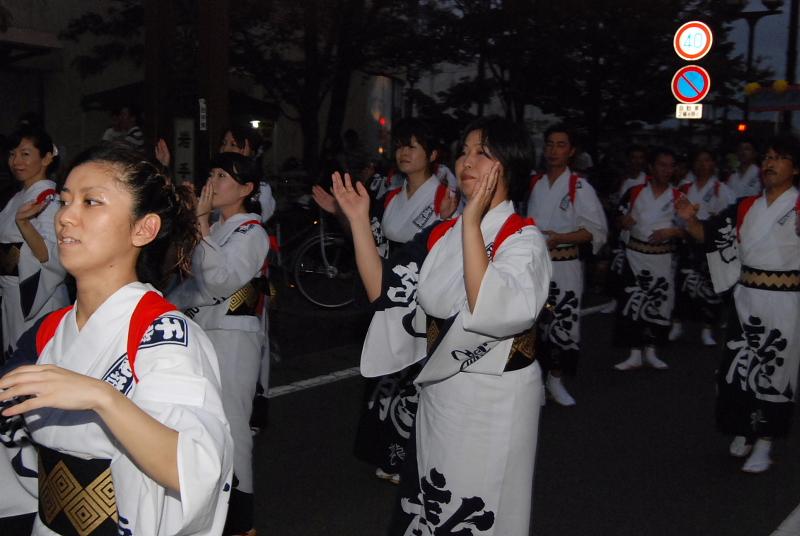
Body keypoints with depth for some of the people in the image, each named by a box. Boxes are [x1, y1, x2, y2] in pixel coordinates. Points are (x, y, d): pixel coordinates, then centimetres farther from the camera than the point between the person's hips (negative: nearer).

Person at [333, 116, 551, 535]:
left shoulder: (523, 239, -15)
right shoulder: (441, 235, 3)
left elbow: (492, 313, -32)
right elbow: (385, 293, -2)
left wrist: (471, 224, -31)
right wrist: (359, 221, -6)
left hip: (494, 399, -6)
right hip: (438, 393, 6)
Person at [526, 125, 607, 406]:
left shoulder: (580, 188, -5)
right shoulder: (534, 184, 9)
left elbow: (597, 231, -8)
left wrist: (557, 238, -16)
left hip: (564, 267, -3)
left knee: (563, 324, -2)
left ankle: (555, 379, 18)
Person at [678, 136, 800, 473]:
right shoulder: (746, 208, 9)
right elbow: (711, 235, 7)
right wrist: (690, 220, -10)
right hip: (746, 301, 4)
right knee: (738, 366, 9)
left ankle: (764, 444, 14)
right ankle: (743, 432, 28)